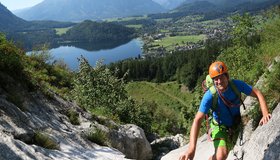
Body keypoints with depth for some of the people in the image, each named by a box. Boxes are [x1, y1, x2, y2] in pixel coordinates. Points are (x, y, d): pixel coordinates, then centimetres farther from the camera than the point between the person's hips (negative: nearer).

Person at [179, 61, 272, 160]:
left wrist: (265, 114, -32)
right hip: (220, 126, -4)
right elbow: (197, 120, -36)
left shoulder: (237, 84, -25)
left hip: (236, 122, 4)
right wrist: (191, 148, -46)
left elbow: (257, 93, -15)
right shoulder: (209, 96, -33)